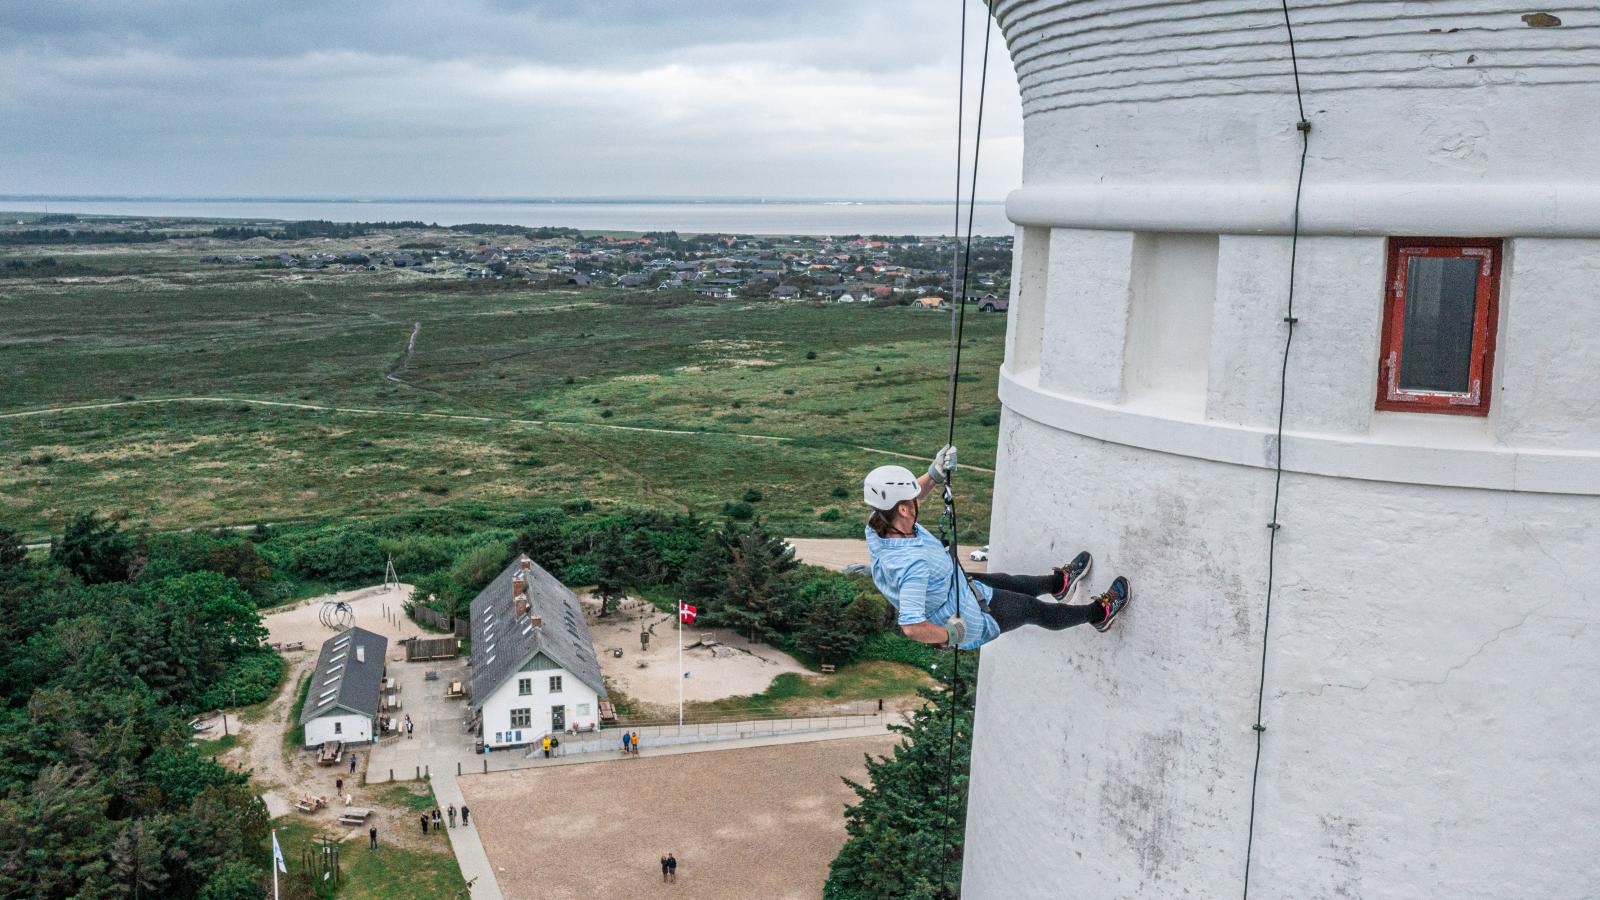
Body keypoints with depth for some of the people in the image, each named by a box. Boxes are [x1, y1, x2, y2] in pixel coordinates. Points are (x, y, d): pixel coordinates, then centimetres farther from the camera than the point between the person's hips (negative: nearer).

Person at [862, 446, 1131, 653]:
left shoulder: (877, 525, -18)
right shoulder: (913, 562, -44)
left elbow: (908, 494, 3)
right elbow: (912, 627, -50)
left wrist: (934, 474, -15)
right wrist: (950, 635, -31)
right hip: (968, 625, -8)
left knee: (1010, 583, 31)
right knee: (1035, 609, 16)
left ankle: (1060, 582, 64)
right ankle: (1099, 613, 44)